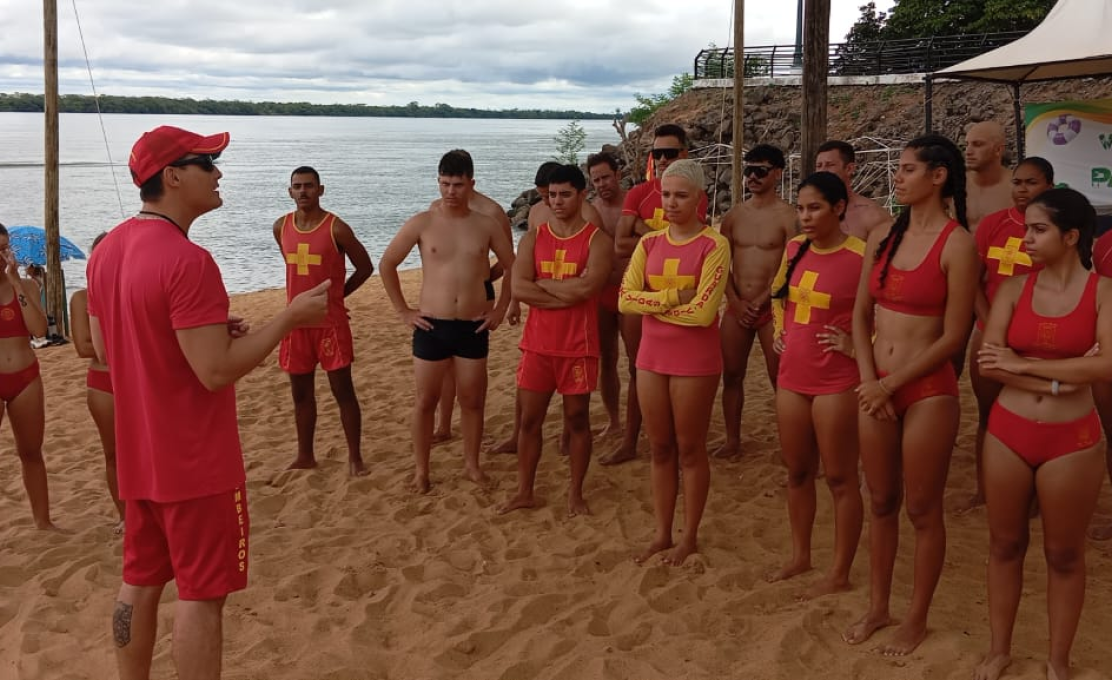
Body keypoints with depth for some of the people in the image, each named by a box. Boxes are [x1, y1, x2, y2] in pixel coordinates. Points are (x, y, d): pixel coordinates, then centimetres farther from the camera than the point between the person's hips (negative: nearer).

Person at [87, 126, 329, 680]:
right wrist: (290, 317, -17)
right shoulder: (187, 261, -24)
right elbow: (216, 371, -25)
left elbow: (104, 350, 12)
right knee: (201, 592, 3)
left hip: (139, 456, 8)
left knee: (140, 582, 18)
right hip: (195, 461, -8)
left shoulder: (108, 251, 4)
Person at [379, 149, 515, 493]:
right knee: (425, 401, 6)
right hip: (431, 326, -1)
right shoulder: (422, 223, -4)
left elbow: (512, 267, 12)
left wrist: (500, 310, 6)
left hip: (473, 327, 1)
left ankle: (472, 463, 26)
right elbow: (387, 264, 2)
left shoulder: (487, 225, 1)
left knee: (472, 400, 10)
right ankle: (421, 469, 19)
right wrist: (402, 310, 0)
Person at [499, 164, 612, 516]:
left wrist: (542, 282, -11)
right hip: (537, 345, 3)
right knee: (530, 419, 9)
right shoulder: (533, 239, 5)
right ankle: (524, 491, 21)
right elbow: (518, 288, -9)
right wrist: (567, 294, -14)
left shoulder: (597, 240, -5)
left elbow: (586, 287, -22)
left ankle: (575, 493, 19)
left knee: (577, 419, 7)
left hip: (578, 347, -3)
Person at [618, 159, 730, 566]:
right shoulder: (649, 243, 6)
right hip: (652, 356, 5)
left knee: (690, 450, 7)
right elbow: (625, 299, -5)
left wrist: (653, 303, -9)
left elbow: (703, 311, -20)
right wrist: (673, 296, -16)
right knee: (660, 449, 13)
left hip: (695, 360, -5)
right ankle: (662, 534, 25)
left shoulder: (714, 245, -10)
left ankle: (689, 537, 22)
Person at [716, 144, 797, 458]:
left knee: (780, 379, -1)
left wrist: (759, 302, -12)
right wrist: (735, 302, -4)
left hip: (771, 307, -5)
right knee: (731, 375, 9)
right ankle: (733, 440, 21)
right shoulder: (733, 215, 7)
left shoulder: (787, 216, -8)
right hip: (737, 307, 5)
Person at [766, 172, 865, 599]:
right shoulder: (794, 248, 6)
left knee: (840, 478, 3)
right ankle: (800, 556, 33)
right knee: (797, 472, 17)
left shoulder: (860, 257, -15)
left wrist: (859, 347, -14)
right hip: (792, 376, 7)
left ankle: (840, 574, 15)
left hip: (836, 382, -7)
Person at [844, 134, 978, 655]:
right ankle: (877, 607, 30)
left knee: (922, 510, 7)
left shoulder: (957, 244, -11)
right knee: (881, 503, 15)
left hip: (927, 391, -5)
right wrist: (870, 381, -3)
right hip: (875, 388, 5)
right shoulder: (882, 238, 7)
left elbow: (953, 336, -12)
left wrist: (891, 384, -12)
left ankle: (916, 620, 22)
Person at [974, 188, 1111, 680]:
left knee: (1064, 554, 10)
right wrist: (1059, 380, -17)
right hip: (1007, 432, 2)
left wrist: (1023, 364, -16)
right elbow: (988, 362, -8)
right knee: (1005, 544, 13)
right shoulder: (1015, 288, 1)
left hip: (1072, 440, -2)